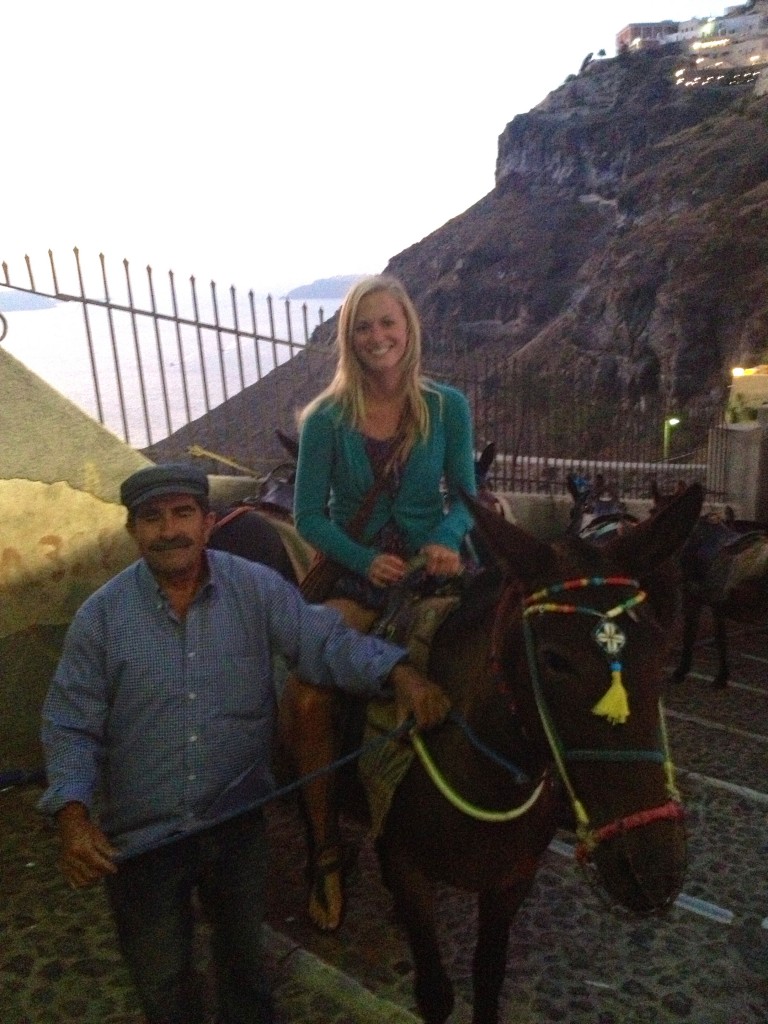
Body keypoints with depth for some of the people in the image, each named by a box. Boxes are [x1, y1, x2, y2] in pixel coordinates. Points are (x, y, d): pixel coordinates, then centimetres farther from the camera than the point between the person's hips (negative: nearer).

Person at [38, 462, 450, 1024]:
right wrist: (73, 813, -23)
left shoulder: (258, 589, -12)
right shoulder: (101, 615, -12)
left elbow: (327, 641, -16)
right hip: (139, 834, 0)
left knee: (243, 950, 27)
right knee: (161, 977, 22)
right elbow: (71, 725, -9)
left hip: (238, 819, 1)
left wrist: (398, 671, -34)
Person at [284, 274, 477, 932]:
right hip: (357, 575, 0)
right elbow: (309, 515, -1)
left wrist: (448, 539, -17)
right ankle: (326, 850, 3)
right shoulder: (326, 418, -3)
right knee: (307, 698, -22)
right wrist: (365, 560, -16)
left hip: (432, 570, 1)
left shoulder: (448, 407, -1)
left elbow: (465, 497, 4)